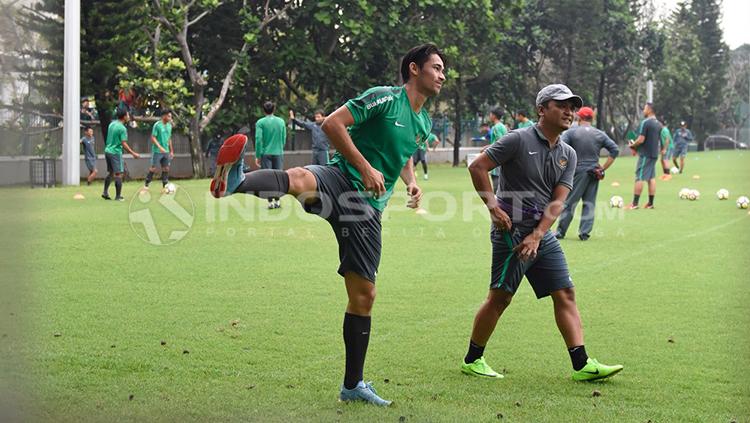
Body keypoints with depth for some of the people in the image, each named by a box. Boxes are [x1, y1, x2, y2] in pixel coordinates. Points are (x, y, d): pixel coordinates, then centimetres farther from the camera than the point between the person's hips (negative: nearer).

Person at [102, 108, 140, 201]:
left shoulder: (111, 124, 8)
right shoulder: (122, 128, -16)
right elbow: (124, 144, -18)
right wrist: (133, 154, -14)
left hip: (107, 151, 8)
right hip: (116, 152, -8)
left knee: (110, 172, 18)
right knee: (118, 174, -2)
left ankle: (105, 192, 15)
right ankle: (118, 196, -1)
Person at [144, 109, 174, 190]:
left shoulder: (169, 125, 9)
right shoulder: (157, 125, -11)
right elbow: (153, 138, -13)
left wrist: (171, 151, 16)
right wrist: (160, 147, -24)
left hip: (166, 151, 6)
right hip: (157, 151, -6)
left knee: (166, 168, 4)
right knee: (153, 168, -3)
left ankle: (165, 186, 9)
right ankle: (146, 184, 9)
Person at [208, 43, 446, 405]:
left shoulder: (423, 124, 20)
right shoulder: (384, 98, -4)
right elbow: (333, 123, -12)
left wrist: (412, 182, 19)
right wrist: (365, 167, -17)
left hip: (367, 208, 7)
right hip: (339, 181, -7)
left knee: (363, 295, 7)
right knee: (300, 179, -44)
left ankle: (353, 385, 16)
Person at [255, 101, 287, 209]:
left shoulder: (260, 122, -4)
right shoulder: (281, 121, 5)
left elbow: (258, 139, -9)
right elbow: (284, 138, 7)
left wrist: (258, 156, -6)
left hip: (265, 153, -2)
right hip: (278, 153, 2)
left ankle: (270, 202, -4)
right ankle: (277, 201, 9)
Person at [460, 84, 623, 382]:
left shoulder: (568, 155, 10)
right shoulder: (519, 140, -8)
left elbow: (557, 201, 1)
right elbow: (477, 167, -9)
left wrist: (536, 235, -12)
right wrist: (493, 205, -14)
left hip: (543, 236, 7)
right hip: (511, 232, -7)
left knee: (565, 295, 0)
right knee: (500, 297, -3)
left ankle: (582, 365, -3)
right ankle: (472, 360, 10)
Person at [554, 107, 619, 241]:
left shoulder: (571, 132, -1)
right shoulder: (600, 134, 8)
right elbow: (615, 150, 5)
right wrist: (604, 167, 5)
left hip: (577, 172, -3)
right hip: (594, 173, 3)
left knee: (569, 202, 3)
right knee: (589, 203, 9)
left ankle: (560, 232, 6)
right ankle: (585, 232, 7)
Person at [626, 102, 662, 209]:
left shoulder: (645, 122, -14)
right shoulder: (659, 124, 12)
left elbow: (641, 139, -20)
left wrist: (633, 145, -1)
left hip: (645, 155, -8)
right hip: (655, 154, 8)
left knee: (639, 178, -6)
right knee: (652, 178, 10)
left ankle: (634, 203, -7)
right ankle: (650, 203, 10)